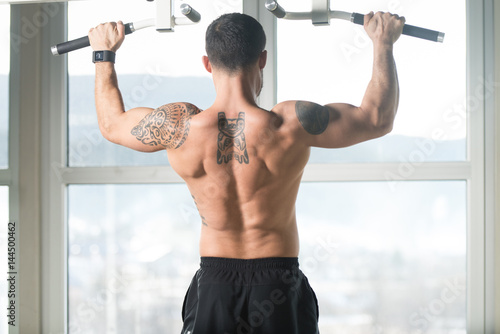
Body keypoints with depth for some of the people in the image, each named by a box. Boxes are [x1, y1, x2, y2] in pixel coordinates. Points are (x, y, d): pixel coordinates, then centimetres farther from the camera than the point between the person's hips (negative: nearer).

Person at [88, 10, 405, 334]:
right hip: (281, 286, -1)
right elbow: (378, 119, -2)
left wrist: (105, 52, 24)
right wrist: (383, 43, 9)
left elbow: (111, 123, 11)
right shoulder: (291, 125, -16)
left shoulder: (180, 128, -10)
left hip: (213, 286, 2)